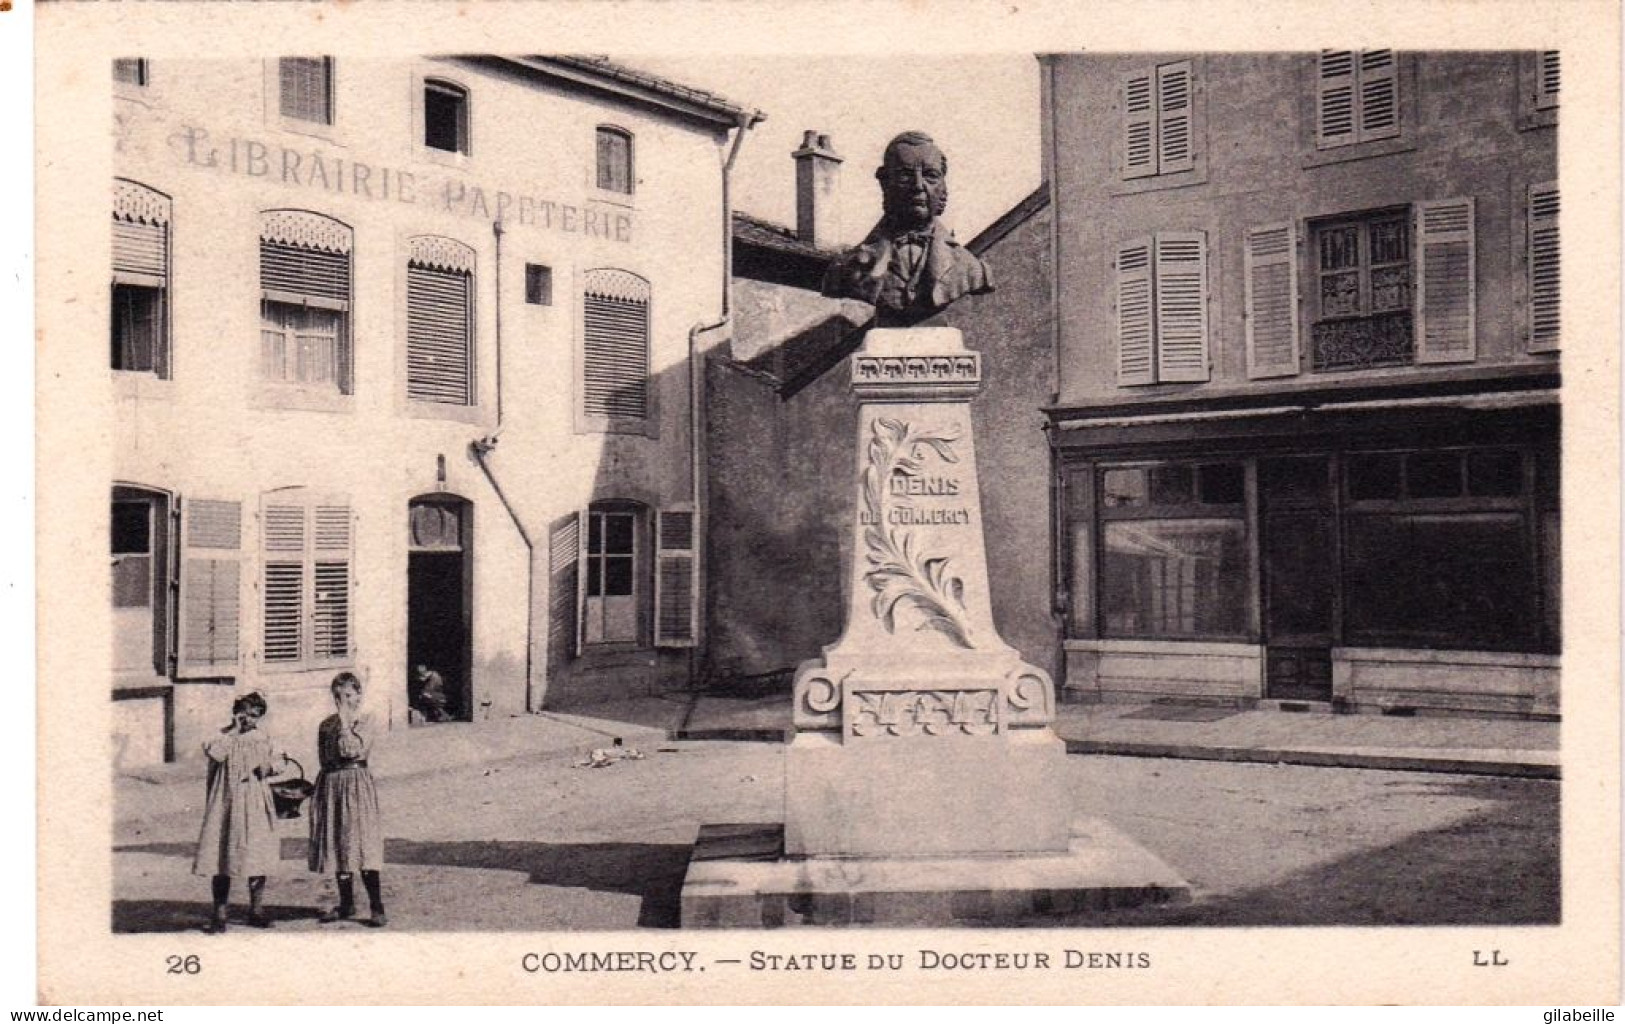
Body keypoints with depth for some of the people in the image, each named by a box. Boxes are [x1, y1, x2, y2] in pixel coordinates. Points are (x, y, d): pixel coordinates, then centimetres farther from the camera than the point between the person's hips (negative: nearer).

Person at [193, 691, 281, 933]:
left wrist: (270, 767, -6)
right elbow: (213, 753, -20)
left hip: (255, 804, 2)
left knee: (257, 857, 2)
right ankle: (219, 915, 4)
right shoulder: (223, 737, 2)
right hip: (226, 802, -2)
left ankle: (256, 910, 15)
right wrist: (233, 731, -13)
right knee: (221, 857, -4)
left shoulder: (261, 739, 10)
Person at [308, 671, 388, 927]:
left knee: (363, 846, -11)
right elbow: (323, 757, 16)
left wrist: (344, 719, -14)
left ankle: (377, 908, -8)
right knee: (336, 845, 9)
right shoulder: (327, 724, 13)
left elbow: (351, 749, -17)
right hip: (330, 784, 6)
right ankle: (346, 904, 21)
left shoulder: (364, 722, -2)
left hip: (356, 783, -6)